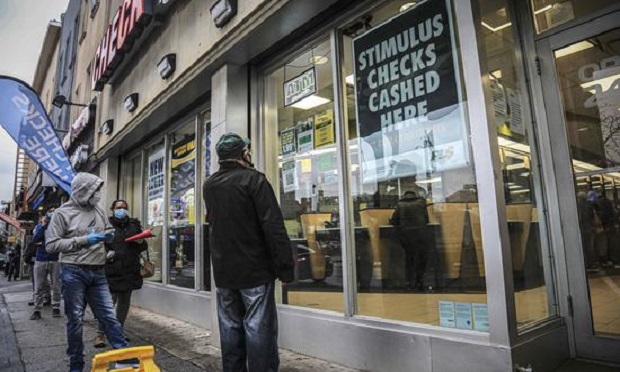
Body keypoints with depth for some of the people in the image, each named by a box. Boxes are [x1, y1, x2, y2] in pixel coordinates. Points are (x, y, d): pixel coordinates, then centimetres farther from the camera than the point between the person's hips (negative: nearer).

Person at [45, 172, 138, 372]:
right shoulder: (62, 213, -6)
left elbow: (107, 230, 24)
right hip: (74, 273, -4)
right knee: (75, 319, 8)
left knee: (109, 316, 4)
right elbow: (51, 245, -9)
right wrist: (83, 240, -17)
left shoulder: (98, 210, 9)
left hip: (98, 273, 4)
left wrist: (109, 235, -1)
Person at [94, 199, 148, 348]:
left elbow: (143, 246, 17)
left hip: (130, 271, 5)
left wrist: (140, 241, -4)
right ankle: (101, 333, 9)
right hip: (112, 270, -5)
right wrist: (106, 253, -18)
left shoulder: (134, 224, 14)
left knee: (124, 302, 11)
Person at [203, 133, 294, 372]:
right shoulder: (253, 179, -12)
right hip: (255, 269, -6)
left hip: (223, 271, 6)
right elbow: (274, 227, -19)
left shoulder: (209, 186, 8)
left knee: (230, 328, 14)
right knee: (259, 330, -1)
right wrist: (285, 268, -15)